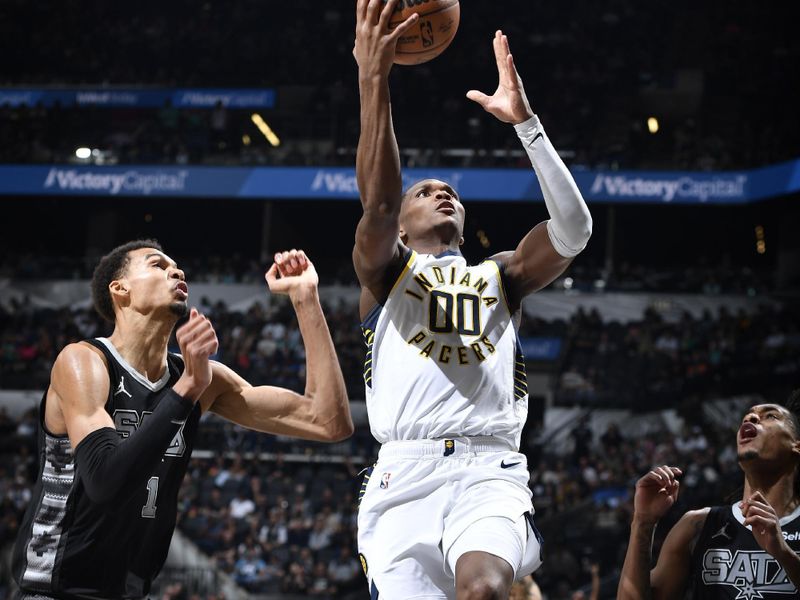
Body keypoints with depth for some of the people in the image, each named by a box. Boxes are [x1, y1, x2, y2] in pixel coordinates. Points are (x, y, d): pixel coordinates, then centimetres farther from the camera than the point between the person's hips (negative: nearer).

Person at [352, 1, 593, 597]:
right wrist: (373, 78, -16)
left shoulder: (501, 276, 25)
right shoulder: (384, 270, 18)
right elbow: (378, 204, -5)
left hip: (489, 469, 0)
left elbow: (573, 229, 6)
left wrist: (526, 121, -2)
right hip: (404, 474, 0)